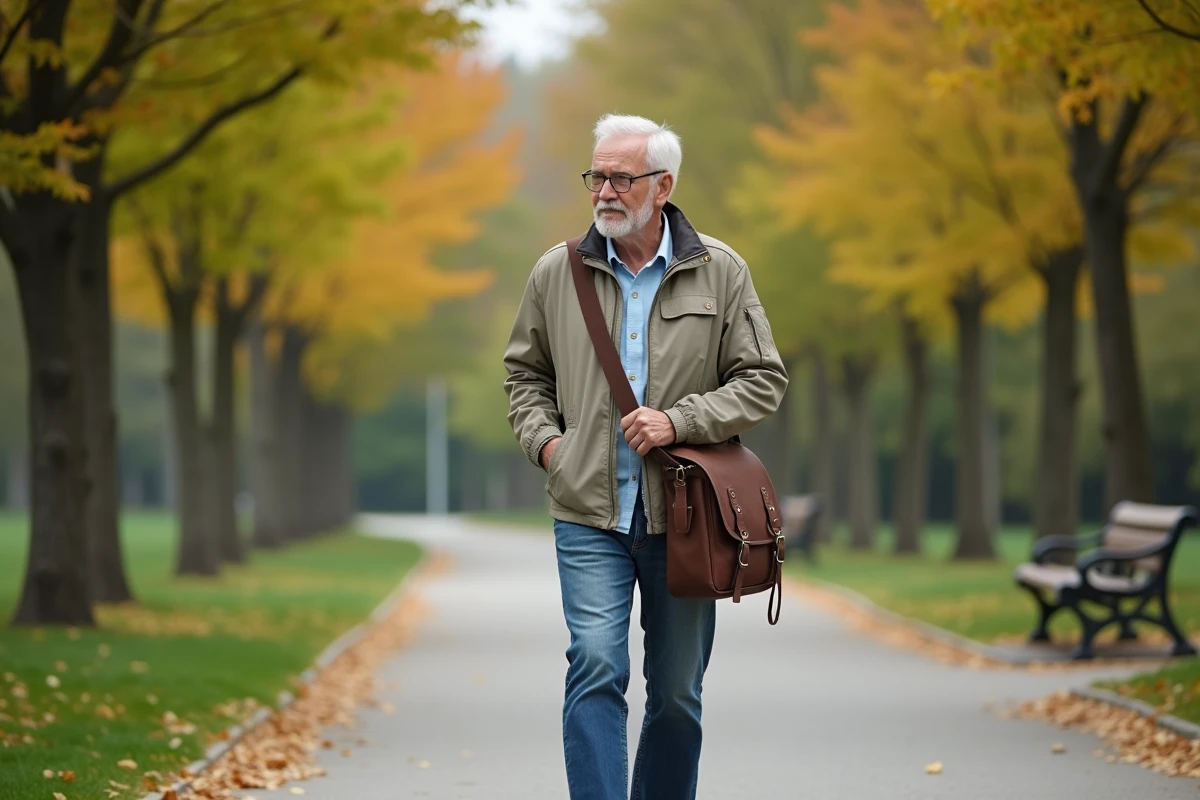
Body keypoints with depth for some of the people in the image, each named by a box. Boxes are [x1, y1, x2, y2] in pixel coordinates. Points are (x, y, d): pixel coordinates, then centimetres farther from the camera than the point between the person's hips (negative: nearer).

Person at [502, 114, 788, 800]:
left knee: (677, 693, 9)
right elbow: (524, 371, 20)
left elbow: (764, 381, 1)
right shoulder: (557, 273, 5)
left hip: (683, 514, 0)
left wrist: (679, 420, -12)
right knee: (596, 667, -16)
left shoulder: (720, 272, 2)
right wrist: (543, 438, 2)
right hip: (590, 512, 0)